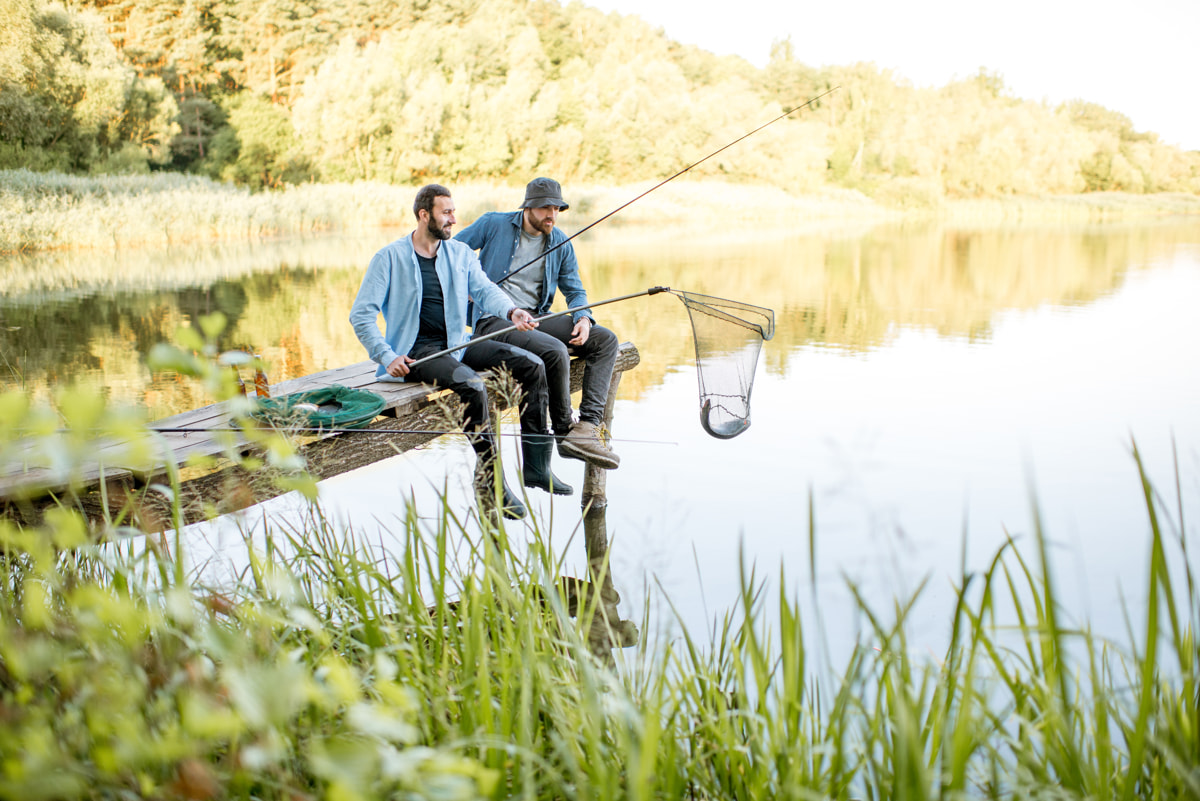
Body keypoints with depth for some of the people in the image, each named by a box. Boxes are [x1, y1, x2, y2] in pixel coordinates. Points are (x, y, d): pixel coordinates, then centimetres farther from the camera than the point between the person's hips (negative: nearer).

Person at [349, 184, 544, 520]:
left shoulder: (461, 253, 14)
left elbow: (485, 291, 0)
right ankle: (491, 479, -23)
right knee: (472, 384, -33)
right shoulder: (390, 258, -1)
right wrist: (387, 357, -17)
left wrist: (511, 311, -23)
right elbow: (361, 314, -4)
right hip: (417, 350, -6)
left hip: (457, 343, 6)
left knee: (532, 365, -11)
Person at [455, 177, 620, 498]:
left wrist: (583, 318, -4)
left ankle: (588, 426, -25)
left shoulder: (561, 243, 12)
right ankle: (565, 434, -17)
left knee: (605, 339, -13)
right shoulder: (494, 224, -1)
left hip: (534, 318, 7)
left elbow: (574, 290, 17)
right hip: (494, 320, -6)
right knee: (554, 351, -34)